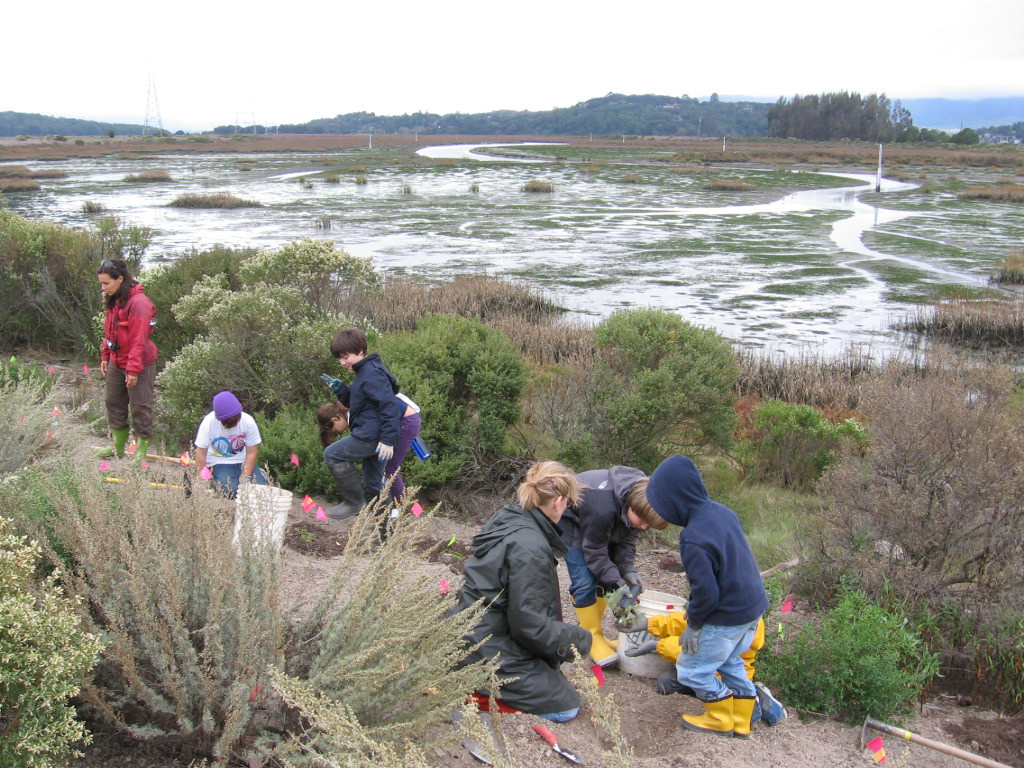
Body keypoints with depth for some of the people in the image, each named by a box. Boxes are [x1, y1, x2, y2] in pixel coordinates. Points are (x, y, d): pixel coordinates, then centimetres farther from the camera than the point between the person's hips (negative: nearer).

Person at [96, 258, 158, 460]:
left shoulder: (138, 302, -22)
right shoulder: (113, 300, 7)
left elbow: (139, 340, -22)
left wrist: (133, 369, -21)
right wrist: (105, 357, 14)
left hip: (139, 365, -9)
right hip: (116, 363, 9)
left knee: (140, 407, 2)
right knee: (114, 404, 18)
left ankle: (142, 449, 14)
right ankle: (117, 445, 32)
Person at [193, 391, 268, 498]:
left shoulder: (248, 421, -18)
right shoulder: (208, 423, -21)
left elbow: (251, 453, -11)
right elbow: (201, 454, -15)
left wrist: (245, 477, -18)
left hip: (242, 460, 1)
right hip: (219, 463, -1)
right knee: (233, 491, -25)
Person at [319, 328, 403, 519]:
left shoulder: (373, 374, -17)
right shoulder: (365, 371, 16)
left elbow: (390, 406, -25)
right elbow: (355, 403, 26)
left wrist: (388, 439, -28)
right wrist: (340, 389, 9)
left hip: (371, 436, -10)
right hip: (374, 436, 10)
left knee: (332, 455, -2)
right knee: (374, 484, 17)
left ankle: (354, 502, 5)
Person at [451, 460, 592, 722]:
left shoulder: (507, 518, 3)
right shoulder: (529, 549, -26)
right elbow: (529, 624, -22)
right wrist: (580, 638, -7)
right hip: (488, 654, -10)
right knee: (565, 707, 0)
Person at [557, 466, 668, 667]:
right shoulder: (603, 508, -42)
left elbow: (627, 539, -8)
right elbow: (594, 553, -28)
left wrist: (628, 570, -20)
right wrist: (618, 584, -30)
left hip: (599, 525, 7)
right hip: (571, 522, -7)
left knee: (605, 577, 3)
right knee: (585, 581, -15)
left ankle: (592, 631, 17)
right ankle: (592, 638, -1)